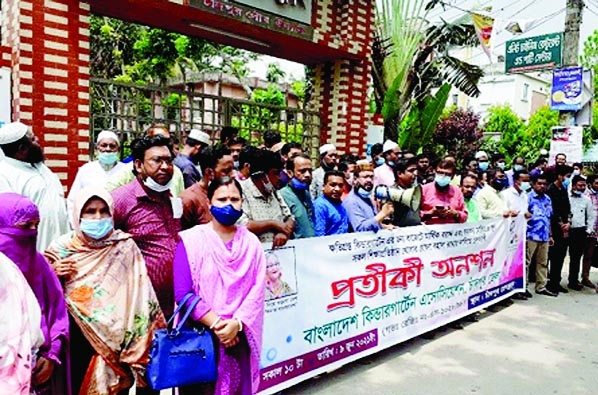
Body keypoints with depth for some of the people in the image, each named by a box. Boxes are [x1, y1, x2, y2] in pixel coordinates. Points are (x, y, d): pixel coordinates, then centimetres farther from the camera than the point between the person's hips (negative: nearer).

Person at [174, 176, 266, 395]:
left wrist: (236, 323, -15)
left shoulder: (251, 242, 4)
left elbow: (257, 290, -2)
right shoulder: (191, 240, -5)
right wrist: (215, 324, -16)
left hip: (239, 337, 3)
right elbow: (183, 293, -10)